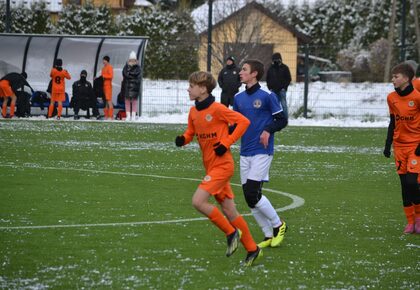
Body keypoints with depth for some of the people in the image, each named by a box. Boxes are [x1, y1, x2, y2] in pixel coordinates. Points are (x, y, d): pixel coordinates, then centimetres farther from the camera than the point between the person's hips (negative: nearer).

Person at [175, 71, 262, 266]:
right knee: (229, 211, 9)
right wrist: (183, 139, -5)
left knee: (198, 201, -19)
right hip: (211, 167, 8)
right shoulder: (193, 112, 7)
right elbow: (190, 132, 18)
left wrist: (226, 143, -17)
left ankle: (231, 233, -3)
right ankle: (252, 249, 18)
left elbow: (243, 121, -12)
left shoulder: (217, 109, -15)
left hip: (222, 165, -8)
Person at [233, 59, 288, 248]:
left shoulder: (267, 97, -6)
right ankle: (269, 236, 14)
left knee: (252, 194, -15)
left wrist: (268, 130, -18)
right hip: (245, 153, 7)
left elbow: (282, 120, -2)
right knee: (249, 197, 4)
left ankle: (278, 225, 5)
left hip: (262, 152, -7)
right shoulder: (238, 98, 11)